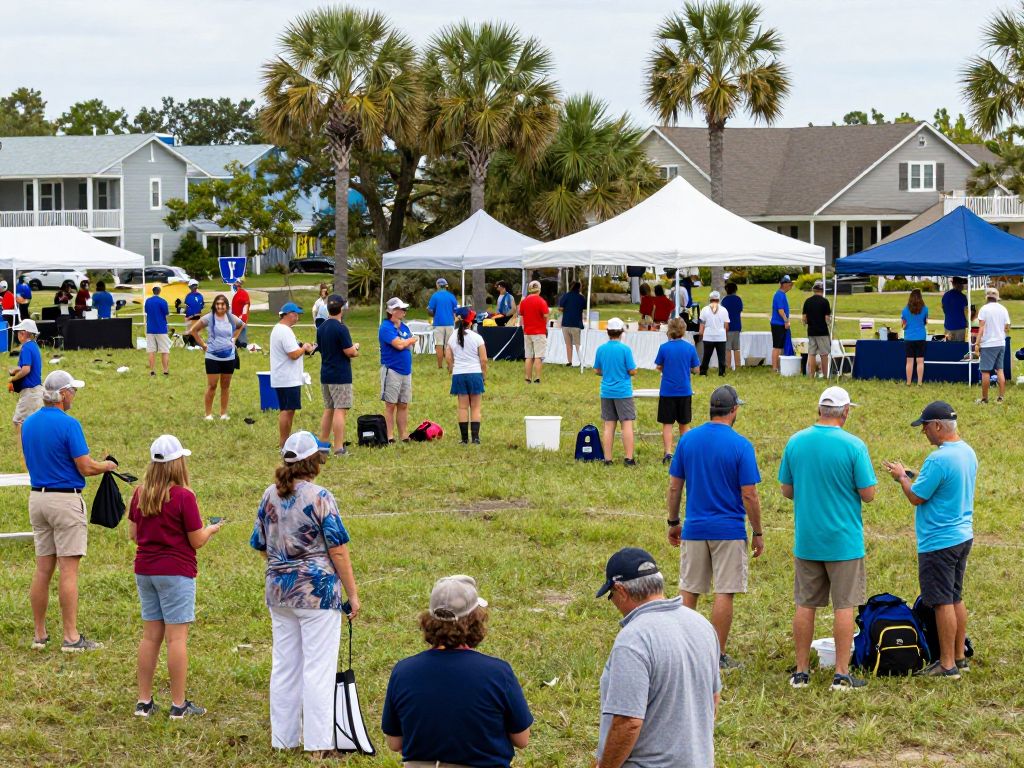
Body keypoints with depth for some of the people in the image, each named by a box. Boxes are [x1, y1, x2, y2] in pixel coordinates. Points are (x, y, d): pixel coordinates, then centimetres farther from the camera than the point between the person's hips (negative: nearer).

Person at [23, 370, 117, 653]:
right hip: (66, 500, -7)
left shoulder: (28, 424, 7)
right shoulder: (68, 424, -15)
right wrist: (107, 466, 6)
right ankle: (71, 637, -2)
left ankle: (40, 635, 15)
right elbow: (86, 468, -15)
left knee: (43, 568, 11)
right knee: (68, 569, -4)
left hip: (37, 498, 7)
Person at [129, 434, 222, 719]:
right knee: (177, 637, -1)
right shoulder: (183, 496, -14)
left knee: (150, 636, 13)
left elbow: (133, 533, 10)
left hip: (144, 571, 6)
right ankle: (178, 704, 2)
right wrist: (211, 529, 11)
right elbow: (197, 541, -9)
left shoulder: (140, 494, 3)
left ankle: (144, 701, 15)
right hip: (176, 572, -6)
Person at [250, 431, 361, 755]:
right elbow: (338, 550, -13)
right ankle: (318, 743, -1)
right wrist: (352, 594, -7)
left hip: (278, 591, 6)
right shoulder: (320, 497, -13)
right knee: (319, 668, -2)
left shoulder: (269, 496, 5)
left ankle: (283, 738, 18)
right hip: (318, 592, -6)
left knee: (284, 666, 13)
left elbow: (260, 545, 13)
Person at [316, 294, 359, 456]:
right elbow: (349, 351, -18)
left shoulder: (321, 328, 9)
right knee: (340, 410, -7)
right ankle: (339, 448, -10)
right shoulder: (341, 328, -16)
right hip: (340, 375, -8)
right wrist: (356, 349, 4)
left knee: (328, 410, 16)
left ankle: (323, 444, 18)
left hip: (325, 375, 8)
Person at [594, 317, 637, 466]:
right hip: (623, 392, -4)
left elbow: (596, 371, 8)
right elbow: (632, 371, -9)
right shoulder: (625, 349, -11)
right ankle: (629, 458, -5)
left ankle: (607, 458, 6)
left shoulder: (601, 349, 1)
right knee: (627, 424, -1)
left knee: (608, 425, 7)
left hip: (606, 392, 4)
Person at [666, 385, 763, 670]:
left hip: (694, 529, 4)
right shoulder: (741, 445, -11)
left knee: (689, 591, 12)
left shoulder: (687, 440, 1)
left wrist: (673, 523, 16)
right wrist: (758, 533, -1)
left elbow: (674, 486, 4)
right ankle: (718, 656, 4)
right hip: (729, 529, -4)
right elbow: (749, 495, -11)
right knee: (724, 593, 2)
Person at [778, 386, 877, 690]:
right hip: (843, 540, -4)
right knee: (844, 606, 4)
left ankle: (801, 671, 15)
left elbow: (786, 490, 5)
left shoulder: (796, 442, -2)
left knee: (805, 605, 11)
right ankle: (841, 674, 5)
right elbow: (868, 494, -11)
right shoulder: (854, 446, -14)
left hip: (806, 540, 4)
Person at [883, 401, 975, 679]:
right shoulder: (968, 452, 7)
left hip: (939, 542, -9)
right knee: (956, 598, 17)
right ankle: (959, 657, 24)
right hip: (963, 536, 9)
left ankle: (947, 665, 3)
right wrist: (910, 476, 14)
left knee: (943, 603, -2)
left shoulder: (939, 459, -23)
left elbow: (917, 497, -16)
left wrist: (901, 476, 1)